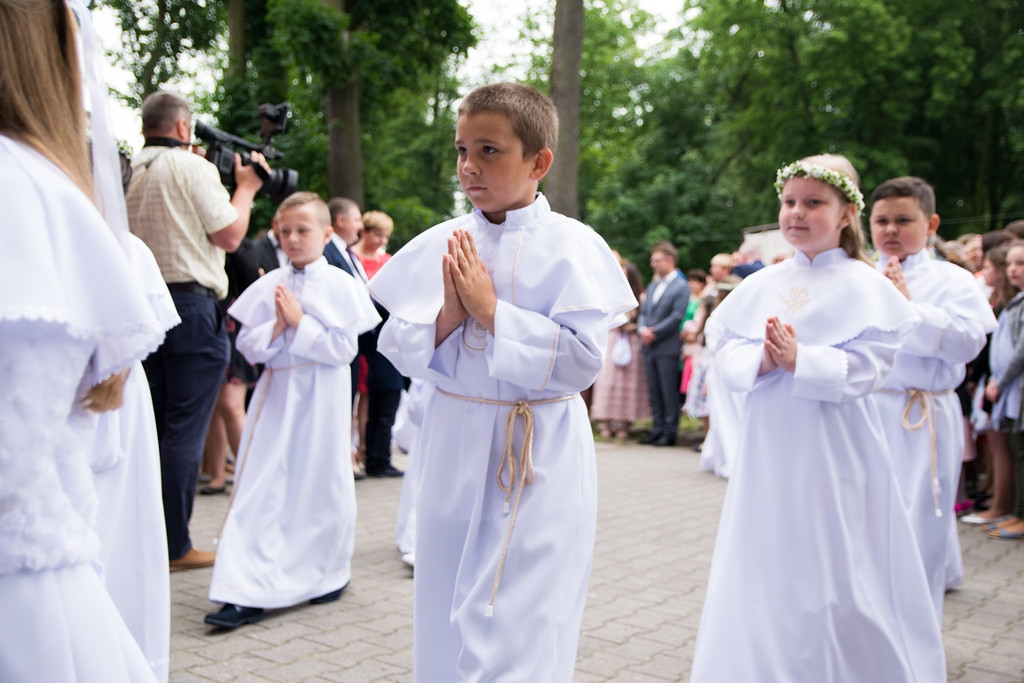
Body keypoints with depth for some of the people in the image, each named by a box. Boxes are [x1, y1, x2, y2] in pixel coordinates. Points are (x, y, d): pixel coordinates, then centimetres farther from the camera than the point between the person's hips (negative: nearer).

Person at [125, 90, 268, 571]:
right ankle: (174, 547, 2)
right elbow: (229, 234, -8)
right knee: (185, 429, -2)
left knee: (154, 425, 14)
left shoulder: (127, 173, 11)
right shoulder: (193, 168, -7)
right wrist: (246, 187, 8)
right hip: (190, 303, -6)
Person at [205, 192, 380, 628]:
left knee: (320, 485, 7)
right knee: (262, 488, 0)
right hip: (276, 394, 3)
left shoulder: (340, 285, -3)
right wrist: (277, 326, -13)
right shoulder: (270, 285, 7)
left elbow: (343, 349, -11)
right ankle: (248, 592, 3)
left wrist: (300, 322, -14)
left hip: (320, 397, -3)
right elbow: (249, 347, 4)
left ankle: (329, 573, 27)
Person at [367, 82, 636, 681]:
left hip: (539, 458, -4)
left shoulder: (572, 246, -8)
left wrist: (490, 309, -16)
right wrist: (448, 315, -14)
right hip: (455, 449, 5)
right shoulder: (441, 244, 4)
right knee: (446, 622, 15)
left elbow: (582, 359, -16)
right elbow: (401, 352, 5)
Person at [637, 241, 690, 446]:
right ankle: (658, 428, 16)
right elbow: (643, 312, 15)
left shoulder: (681, 287, -5)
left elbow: (677, 316, -13)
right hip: (649, 347, 7)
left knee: (669, 391, -2)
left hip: (668, 347, -7)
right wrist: (642, 329, -5)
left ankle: (670, 432, 4)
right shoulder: (652, 286, 19)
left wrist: (655, 332, -14)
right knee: (654, 391, 10)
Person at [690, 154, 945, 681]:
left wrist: (800, 360, -22)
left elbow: (866, 367, -12)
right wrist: (761, 360, -16)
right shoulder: (759, 286, 8)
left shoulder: (864, 287, -4)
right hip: (769, 446, 4)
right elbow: (726, 352, 3)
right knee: (765, 571, 10)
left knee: (833, 575, 2)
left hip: (835, 452, -4)